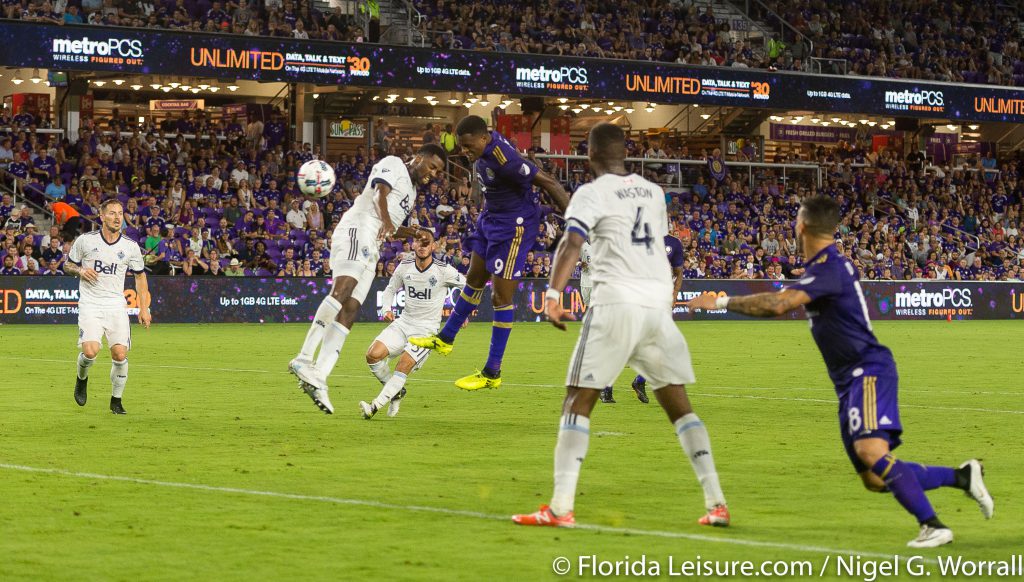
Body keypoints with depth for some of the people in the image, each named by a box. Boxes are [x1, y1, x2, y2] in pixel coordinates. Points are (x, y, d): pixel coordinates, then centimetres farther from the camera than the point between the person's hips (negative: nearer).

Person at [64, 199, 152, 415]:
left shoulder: (131, 247, 3)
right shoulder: (85, 241, -1)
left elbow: (140, 276, 15)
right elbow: (68, 265, 12)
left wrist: (144, 308, 9)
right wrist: (80, 270, -11)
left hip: (116, 306, 2)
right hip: (90, 305, -2)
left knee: (120, 354, -9)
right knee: (90, 351, -20)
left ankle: (116, 400, 11)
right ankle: (82, 379, 15)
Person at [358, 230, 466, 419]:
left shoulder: (443, 270, -11)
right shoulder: (405, 266, 0)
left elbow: (469, 286, 3)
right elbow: (390, 289, 16)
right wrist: (387, 309, -2)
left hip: (427, 329, -4)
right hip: (403, 323, 4)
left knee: (404, 365, -24)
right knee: (373, 355, -13)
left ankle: (376, 406, -19)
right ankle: (397, 391, 10)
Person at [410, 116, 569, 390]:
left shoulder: (502, 158, -30)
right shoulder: (485, 149, -3)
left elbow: (548, 183, -29)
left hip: (513, 226, -10)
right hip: (490, 220, 10)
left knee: (501, 297, -5)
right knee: (474, 281, 24)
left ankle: (492, 374, 2)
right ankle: (445, 339, 41)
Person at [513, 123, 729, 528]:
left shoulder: (592, 193, -1)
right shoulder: (653, 192, 17)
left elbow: (572, 243, -17)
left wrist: (553, 294, -26)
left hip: (616, 301, -5)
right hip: (659, 302, 5)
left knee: (578, 400, -1)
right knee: (678, 404, 13)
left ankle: (560, 507, -9)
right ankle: (716, 502, 7)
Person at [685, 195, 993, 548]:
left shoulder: (830, 268, -17)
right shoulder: (828, 264, 14)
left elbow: (779, 304, -31)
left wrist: (723, 303, -24)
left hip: (868, 372, -10)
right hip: (851, 379, 10)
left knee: (871, 452, -30)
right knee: (874, 479, 7)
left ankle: (932, 525, -30)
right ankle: (962, 476, 15)